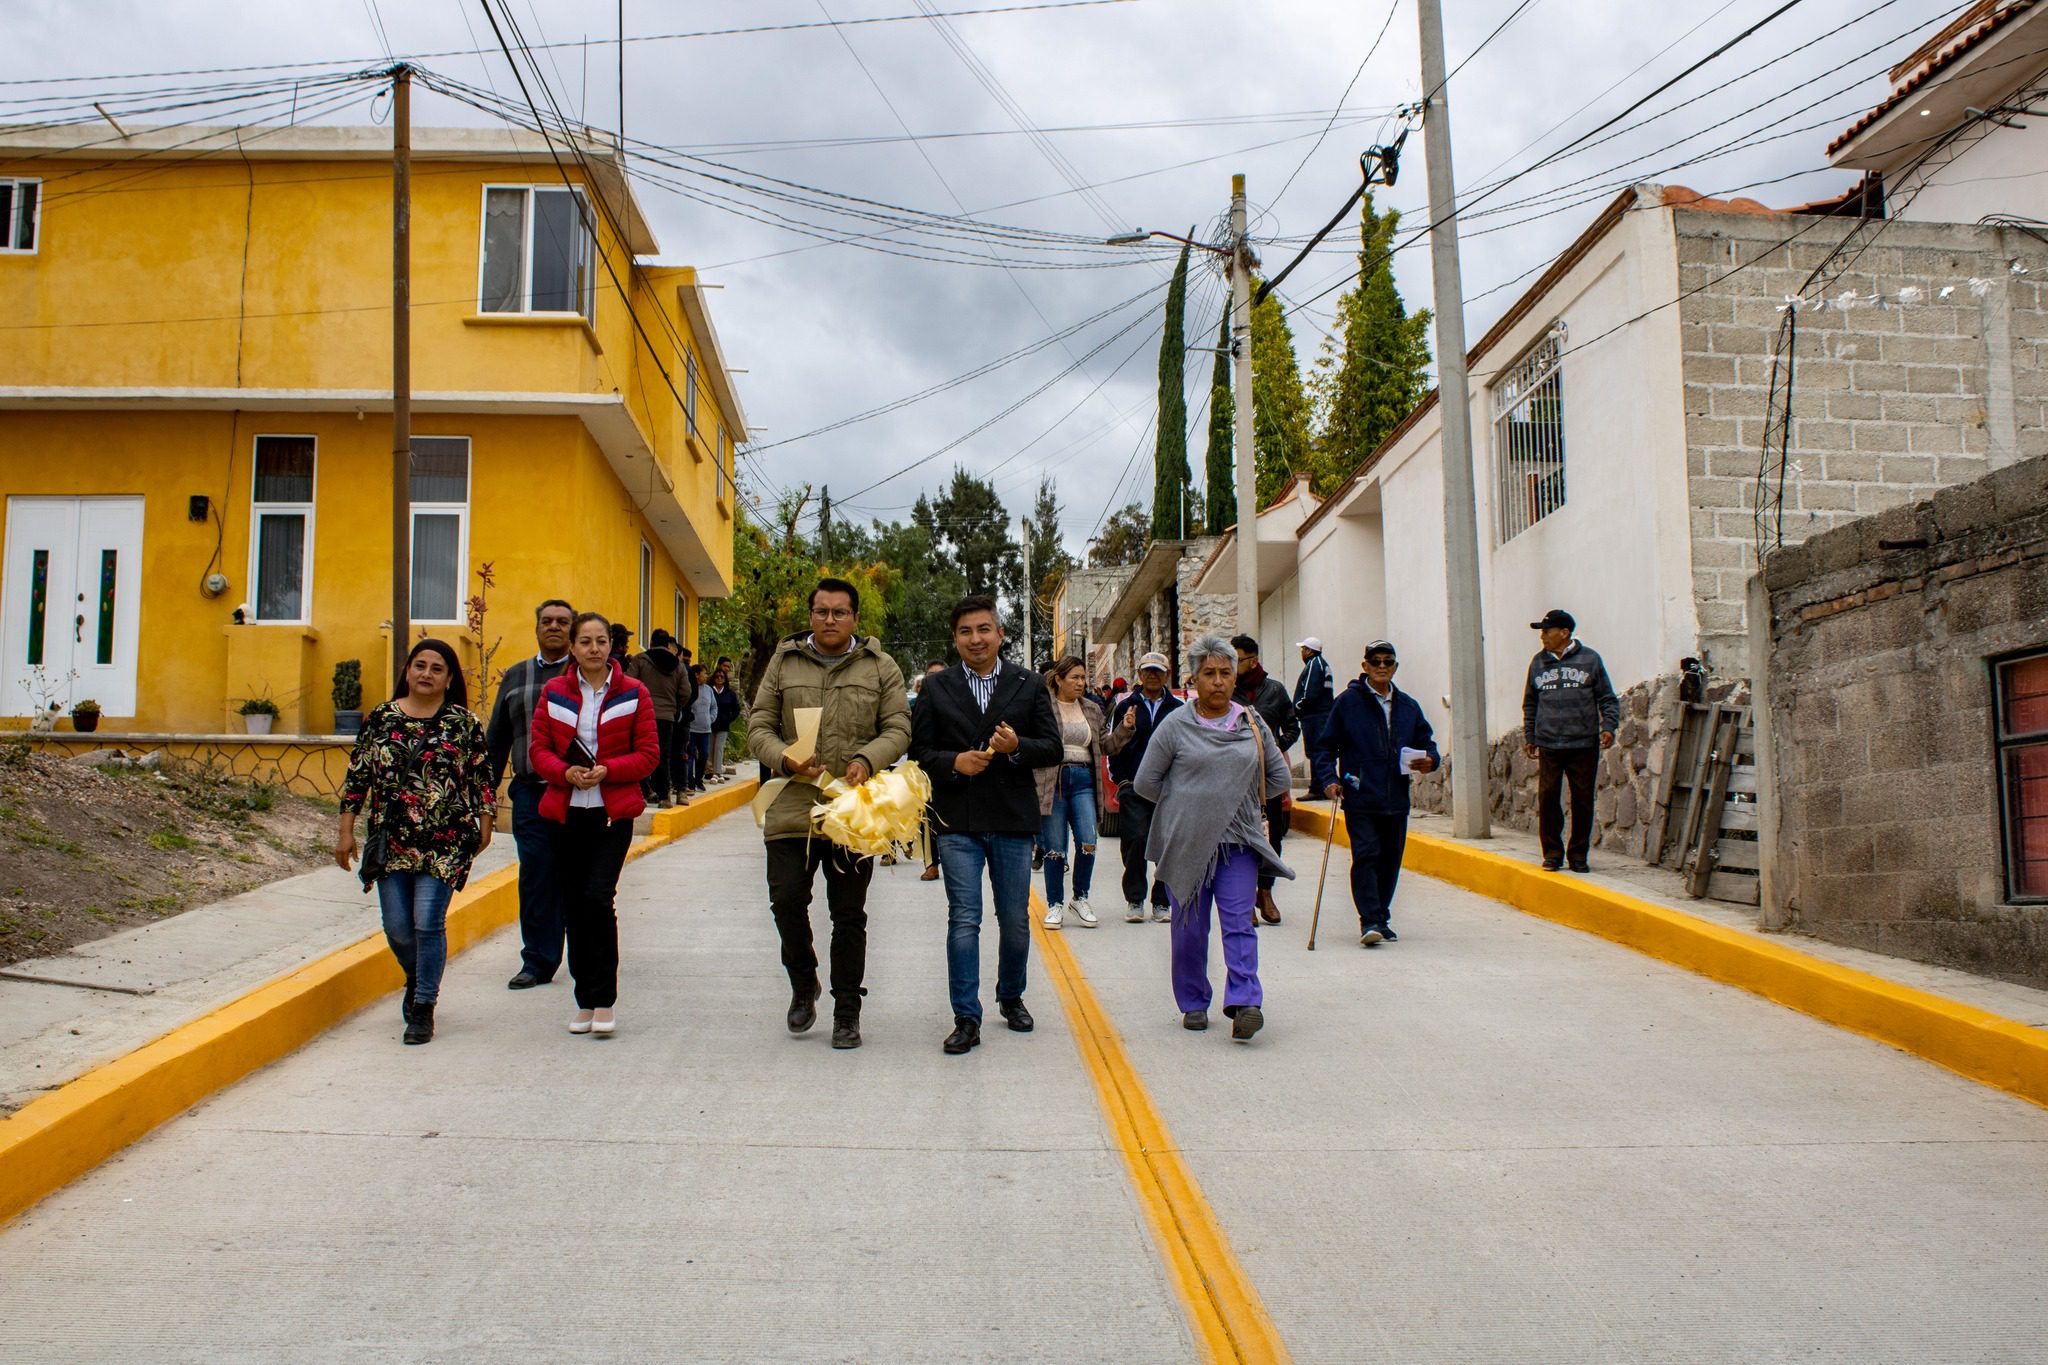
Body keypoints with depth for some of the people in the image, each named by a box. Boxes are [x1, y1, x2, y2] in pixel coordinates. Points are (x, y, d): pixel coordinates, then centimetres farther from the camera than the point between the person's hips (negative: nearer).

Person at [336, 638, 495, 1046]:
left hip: (445, 843, -2)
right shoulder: (380, 718, 5)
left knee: (428, 923, -6)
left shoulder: (463, 722, 0)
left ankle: (424, 1007, 7)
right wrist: (346, 830, 5)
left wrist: (485, 823, 1)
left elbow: (482, 776, 4)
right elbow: (357, 775, 7)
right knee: (397, 927, 6)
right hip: (391, 840, 2)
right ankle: (416, 980, 36)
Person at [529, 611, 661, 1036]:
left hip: (613, 812, -3)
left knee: (598, 896, -15)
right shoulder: (553, 693, 7)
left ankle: (604, 999, -4)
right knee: (573, 905, 6)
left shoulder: (633, 693, 1)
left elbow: (649, 754, -1)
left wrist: (607, 770, -16)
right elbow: (538, 748, 5)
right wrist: (565, 772, -14)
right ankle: (585, 999, 19)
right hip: (567, 812, 3)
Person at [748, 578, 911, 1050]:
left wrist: (867, 760, -16)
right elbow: (759, 726, 7)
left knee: (849, 915, 7)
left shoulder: (880, 667, 7)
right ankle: (804, 984, 21)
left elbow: (898, 728, 3)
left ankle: (847, 1012, 19)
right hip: (792, 808, 1)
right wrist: (785, 760, -12)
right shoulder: (783, 662, 8)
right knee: (786, 900, -7)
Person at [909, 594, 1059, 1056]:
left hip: (1013, 820, 1)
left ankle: (1011, 997, 33)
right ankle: (966, 1018, 4)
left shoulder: (1030, 685, 5)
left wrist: (1017, 747, -16)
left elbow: (1052, 749, 3)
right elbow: (919, 750, 4)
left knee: (1015, 920, 11)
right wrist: (953, 762, -14)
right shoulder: (936, 688, 5)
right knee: (964, 920, -3)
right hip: (958, 822, -1)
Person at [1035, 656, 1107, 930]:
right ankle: (1055, 905, 17)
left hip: (1083, 781, 4)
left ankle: (1080, 899, 13)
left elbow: (1104, 745, 15)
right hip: (1052, 782, -3)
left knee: (1088, 843, -7)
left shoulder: (1092, 709, 12)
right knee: (1055, 849, 1)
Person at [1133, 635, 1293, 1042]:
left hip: (1238, 840, 1)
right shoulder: (1176, 725, -2)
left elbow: (1279, 775, 16)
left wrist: (1240, 799, 11)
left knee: (1238, 922, -9)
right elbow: (1146, 782, 2)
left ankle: (1244, 1001, -13)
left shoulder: (1252, 723, 6)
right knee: (1190, 928, 6)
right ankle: (1194, 1004, 19)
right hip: (1186, 842, -1)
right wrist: (1186, 803, 7)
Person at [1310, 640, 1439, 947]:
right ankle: (1370, 921, -11)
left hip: (1396, 801, 4)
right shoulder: (1348, 702, 0)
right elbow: (1324, 746, 2)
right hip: (1360, 799, -4)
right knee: (1366, 856, -12)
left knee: (1390, 861, 9)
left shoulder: (1408, 706, 12)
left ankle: (1381, 919, 22)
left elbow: (1426, 742, 21)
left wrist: (1429, 760, -2)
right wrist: (1327, 779, -12)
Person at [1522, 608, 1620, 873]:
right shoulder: (1538, 663, 11)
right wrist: (1529, 737, 16)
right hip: (1548, 745, 2)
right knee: (1547, 798, -3)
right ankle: (1552, 852, 8)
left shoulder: (1589, 660, 3)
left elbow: (1607, 698, 7)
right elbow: (1530, 704, 19)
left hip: (1584, 745, -2)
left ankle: (1578, 853, 14)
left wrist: (1609, 726, -6)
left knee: (1583, 799, 3)